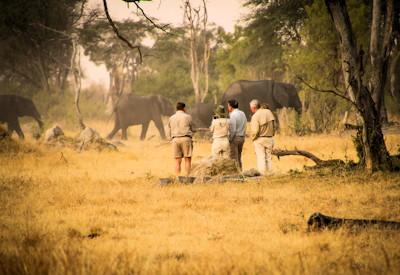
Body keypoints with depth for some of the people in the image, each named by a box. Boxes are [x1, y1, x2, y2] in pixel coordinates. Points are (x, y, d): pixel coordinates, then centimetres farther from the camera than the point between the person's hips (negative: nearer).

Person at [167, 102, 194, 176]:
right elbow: (191, 129, 8)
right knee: (188, 159, 0)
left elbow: (169, 133, 12)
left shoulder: (171, 118, 11)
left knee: (177, 161, 3)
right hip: (186, 139, -3)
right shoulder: (188, 117, 2)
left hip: (175, 139, 3)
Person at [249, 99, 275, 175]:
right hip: (269, 139, 5)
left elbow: (255, 131, -21)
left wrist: (253, 138, -2)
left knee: (261, 158, 0)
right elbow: (274, 125, 6)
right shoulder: (269, 112, 0)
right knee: (269, 158, 12)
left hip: (259, 140, -5)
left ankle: (263, 174, -5)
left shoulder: (255, 116, -18)